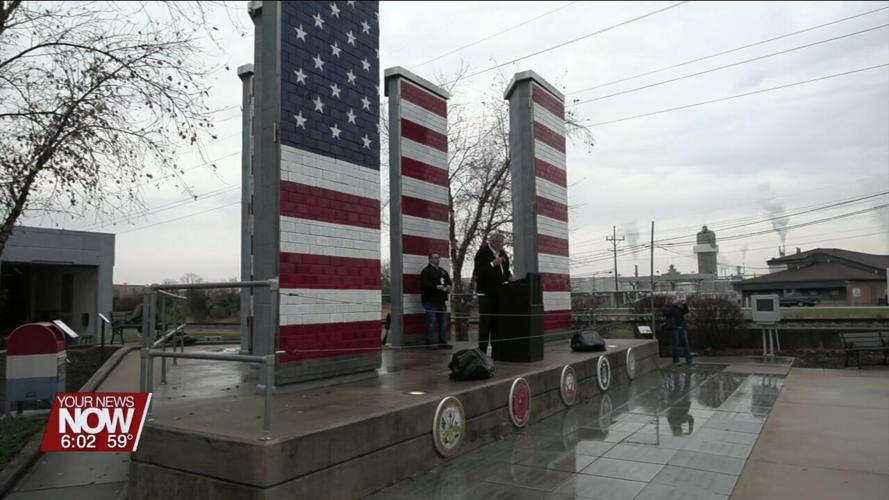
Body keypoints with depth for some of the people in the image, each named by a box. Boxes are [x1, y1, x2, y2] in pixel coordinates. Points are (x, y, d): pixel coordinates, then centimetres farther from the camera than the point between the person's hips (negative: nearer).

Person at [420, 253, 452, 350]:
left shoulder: (443, 271, 20)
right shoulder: (426, 271, -4)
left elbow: (448, 281, 23)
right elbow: (425, 285, -16)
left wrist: (448, 287, 0)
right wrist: (437, 287, -19)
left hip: (441, 300, 7)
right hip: (430, 301, -7)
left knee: (444, 322, 7)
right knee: (431, 322, -8)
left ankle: (443, 342, 14)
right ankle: (430, 343, -3)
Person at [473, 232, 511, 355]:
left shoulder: (503, 254, 12)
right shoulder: (482, 253, -7)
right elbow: (478, 271, -17)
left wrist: (507, 277, 2)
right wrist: (493, 264, -22)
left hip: (499, 293, 6)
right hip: (486, 293, -6)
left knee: (497, 322, 9)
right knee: (485, 322, -5)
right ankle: (482, 349, 0)